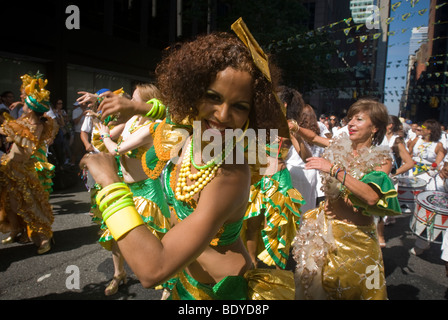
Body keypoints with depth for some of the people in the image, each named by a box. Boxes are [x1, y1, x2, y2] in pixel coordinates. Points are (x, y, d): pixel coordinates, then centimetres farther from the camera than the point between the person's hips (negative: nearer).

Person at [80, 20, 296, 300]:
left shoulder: (230, 179, -36)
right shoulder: (194, 131, -15)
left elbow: (152, 269, -40)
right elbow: (179, 109, 13)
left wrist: (110, 181, -33)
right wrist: (138, 107, 2)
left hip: (223, 290, -7)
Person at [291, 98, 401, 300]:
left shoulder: (382, 160, -10)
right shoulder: (340, 147, 0)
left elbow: (372, 197, -27)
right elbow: (313, 137, 17)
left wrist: (334, 169, -31)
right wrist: (296, 128, -1)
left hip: (356, 235, -3)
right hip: (326, 226, 3)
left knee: (351, 288, 14)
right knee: (317, 282, 14)